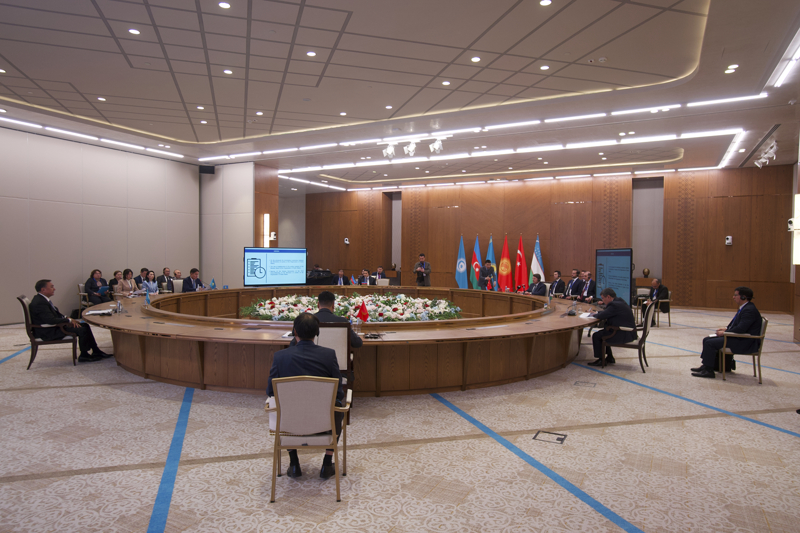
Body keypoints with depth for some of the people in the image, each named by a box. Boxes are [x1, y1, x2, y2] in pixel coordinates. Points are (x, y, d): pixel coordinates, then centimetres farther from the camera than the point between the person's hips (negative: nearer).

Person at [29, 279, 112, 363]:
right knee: (82, 330, -17)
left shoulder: (43, 299, 10)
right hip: (49, 332, -11)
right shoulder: (39, 303, -24)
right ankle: (84, 356, -1)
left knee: (85, 325, 9)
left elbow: (56, 314, 15)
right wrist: (69, 320, -19)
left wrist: (66, 319, -3)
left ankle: (96, 351, 11)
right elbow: (51, 320, -31)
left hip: (54, 327, 11)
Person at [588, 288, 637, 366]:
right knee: (601, 333, 22)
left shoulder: (615, 305, -21)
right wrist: (598, 313, 6)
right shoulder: (619, 301, 12)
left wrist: (595, 315, 1)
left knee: (596, 336, -4)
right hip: (629, 332, 11)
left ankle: (600, 360, 8)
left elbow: (601, 316, -20)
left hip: (624, 335, -11)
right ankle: (609, 358, 26)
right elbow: (606, 312, 21)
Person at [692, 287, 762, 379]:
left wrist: (724, 333, -16)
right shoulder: (744, 308, 13)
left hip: (745, 343, -11)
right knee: (707, 340, 8)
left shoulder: (749, 310, -20)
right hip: (739, 338, 11)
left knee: (710, 343, -17)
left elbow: (740, 329, -28)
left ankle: (708, 370, -9)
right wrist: (727, 329, 6)